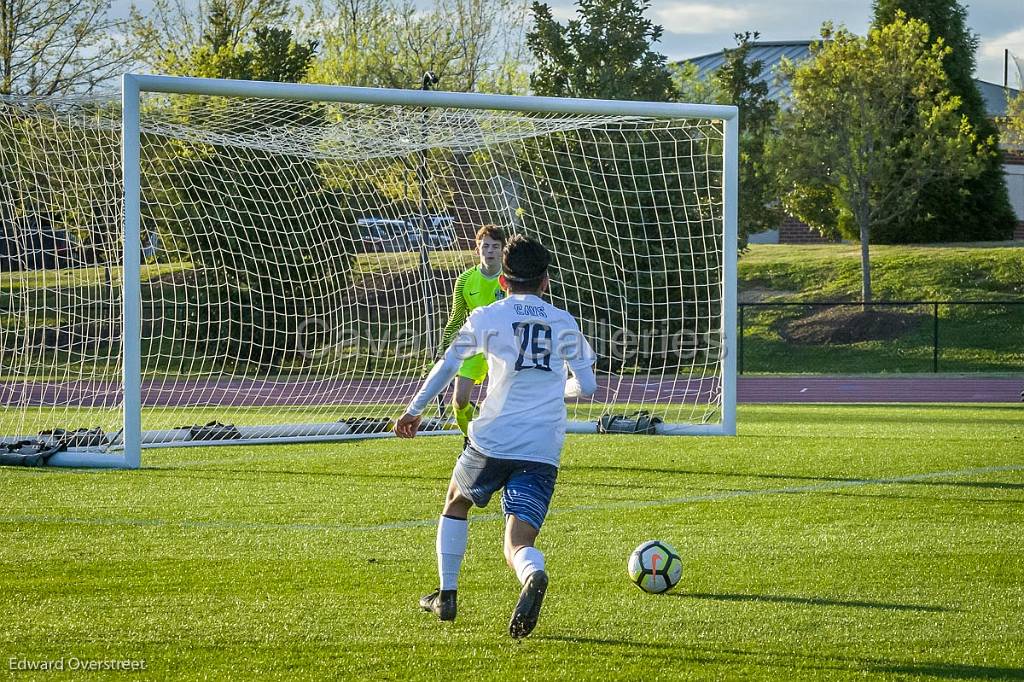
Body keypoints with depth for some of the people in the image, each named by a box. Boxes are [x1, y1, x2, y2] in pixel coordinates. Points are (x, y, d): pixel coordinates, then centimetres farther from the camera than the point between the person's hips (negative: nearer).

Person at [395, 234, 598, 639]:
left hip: (492, 442, -1)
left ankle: (447, 594, 29)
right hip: (543, 451, 1)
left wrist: (415, 410, 16)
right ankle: (533, 575, -42)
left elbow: (447, 365, 4)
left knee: (456, 502, 30)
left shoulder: (487, 318, 4)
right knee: (519, 544, -5)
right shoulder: (564, 323, 11)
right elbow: (587, 386, 12)